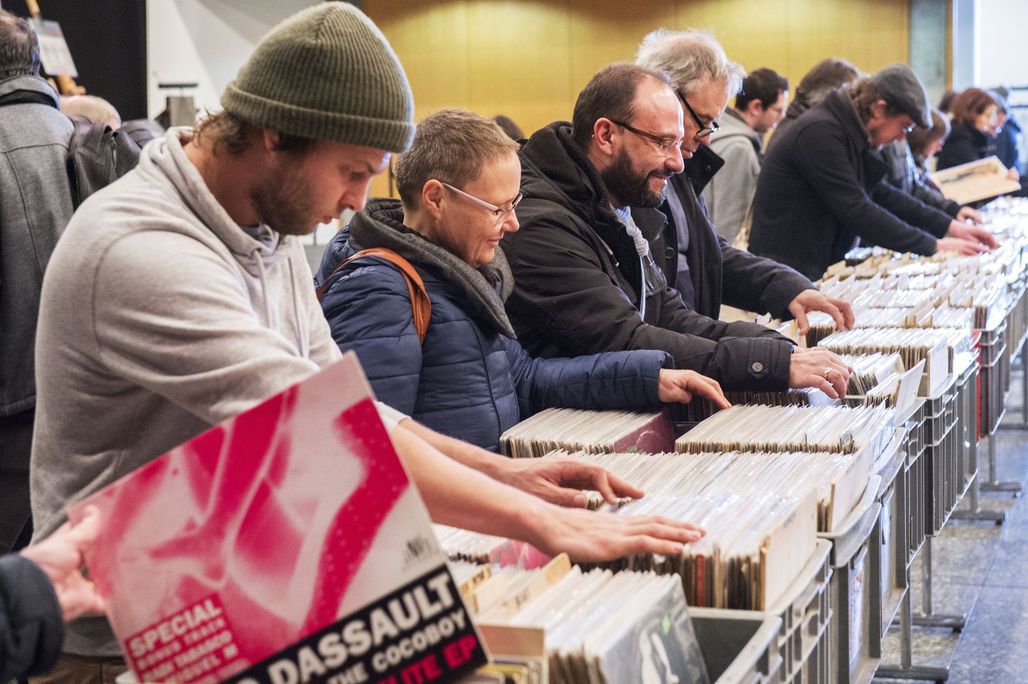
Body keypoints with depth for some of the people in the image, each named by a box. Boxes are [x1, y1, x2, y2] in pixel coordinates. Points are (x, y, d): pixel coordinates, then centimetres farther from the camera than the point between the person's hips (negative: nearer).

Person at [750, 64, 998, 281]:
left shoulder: (850, 134, 10)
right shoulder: (819, 133, -20)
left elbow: (880, 193, 19)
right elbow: (858, 211, -23)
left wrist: (949, 226, 10)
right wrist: (933, 246, -17)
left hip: (818, 271, 9)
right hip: (788, 274, -9)